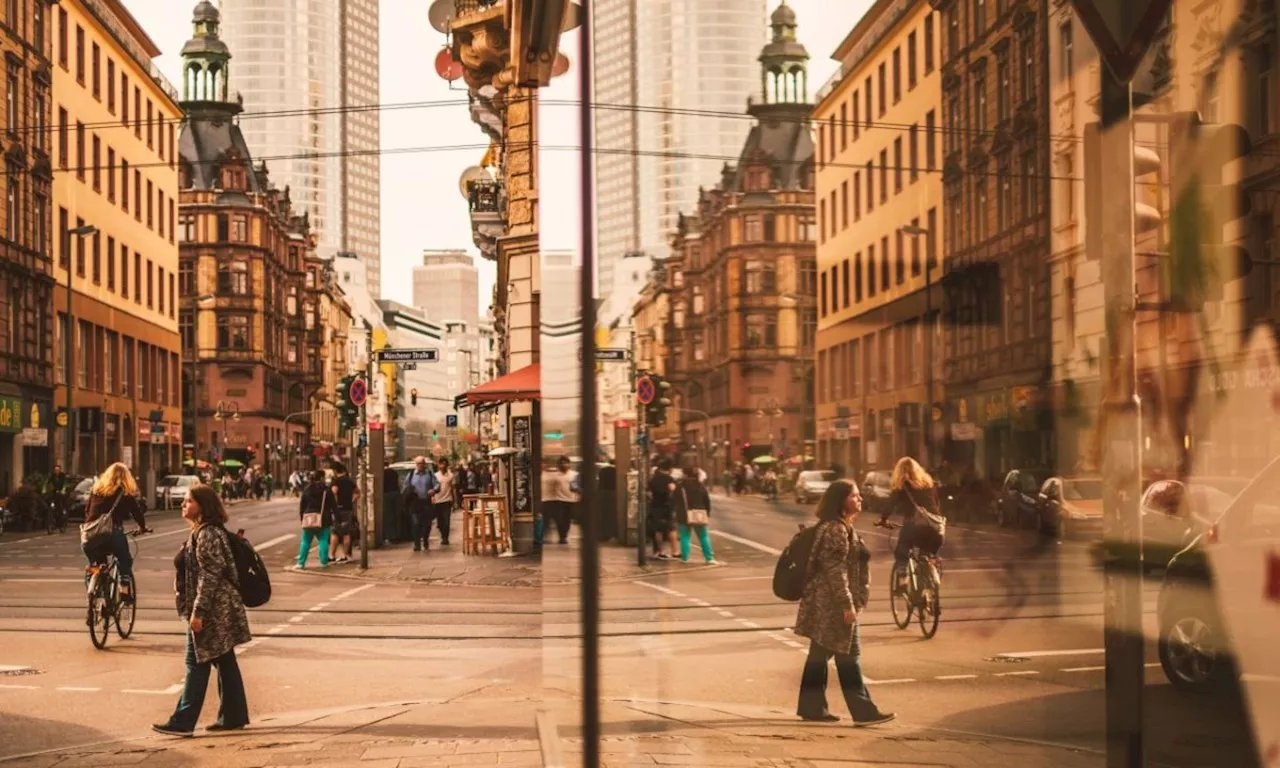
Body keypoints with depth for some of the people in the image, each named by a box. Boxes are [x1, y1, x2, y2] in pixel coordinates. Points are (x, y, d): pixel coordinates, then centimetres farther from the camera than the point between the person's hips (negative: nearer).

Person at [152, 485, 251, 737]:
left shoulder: (207, 534, -16)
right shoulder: (204, 531, 16)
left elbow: (209, 577, -21)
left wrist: (197, 612, -22)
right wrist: (197, 609, 23)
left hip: (211, 611, -10)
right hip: (220, 610, 10)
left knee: (197, 664, -6)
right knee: (225, 662, 12)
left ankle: (183, 721, -3)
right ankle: (234, 716, 16)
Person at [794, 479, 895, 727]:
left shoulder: (842, 527, 16)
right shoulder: (836, 529, -17)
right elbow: (835, 570, -22)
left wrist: (851, 602, 24)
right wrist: (847, 604, -23)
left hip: (825, 604, 10)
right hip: (833, 604, -10)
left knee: (820, 655, 12)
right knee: (847, 657, -6)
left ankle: (811, 706, 17)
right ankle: (863, 711, -3)